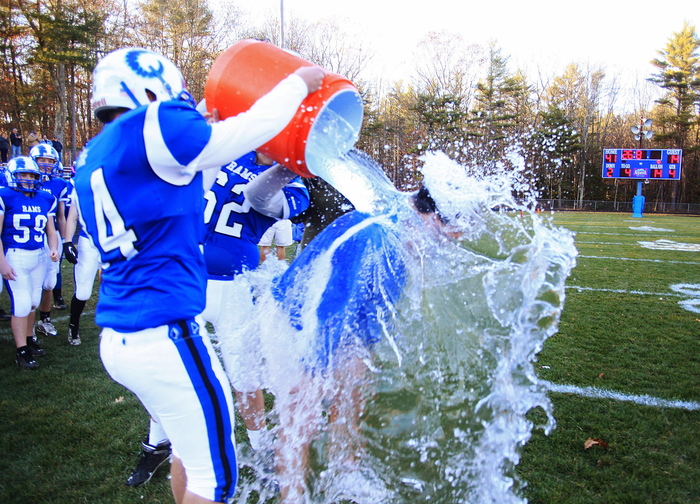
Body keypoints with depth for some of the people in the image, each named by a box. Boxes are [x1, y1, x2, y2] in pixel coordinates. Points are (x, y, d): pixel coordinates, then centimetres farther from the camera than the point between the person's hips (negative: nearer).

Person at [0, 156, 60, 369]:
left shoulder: (46, 200, 6)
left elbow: (51, 232, 13)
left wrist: (54, 249, -6)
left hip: (39, 256, 5)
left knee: (33, 302, 12)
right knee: (22, 303, -6)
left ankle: (29, 338, 32)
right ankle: (22, 351, 5)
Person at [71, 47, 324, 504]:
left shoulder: (93, 160, 14)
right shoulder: (148, 130, -12)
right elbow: (251, 128, -7)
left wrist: (207, 136, 27)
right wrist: (298, 83, 8)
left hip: (118, 340, 10)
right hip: (163, 338, -9)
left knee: (191, 449, 26)